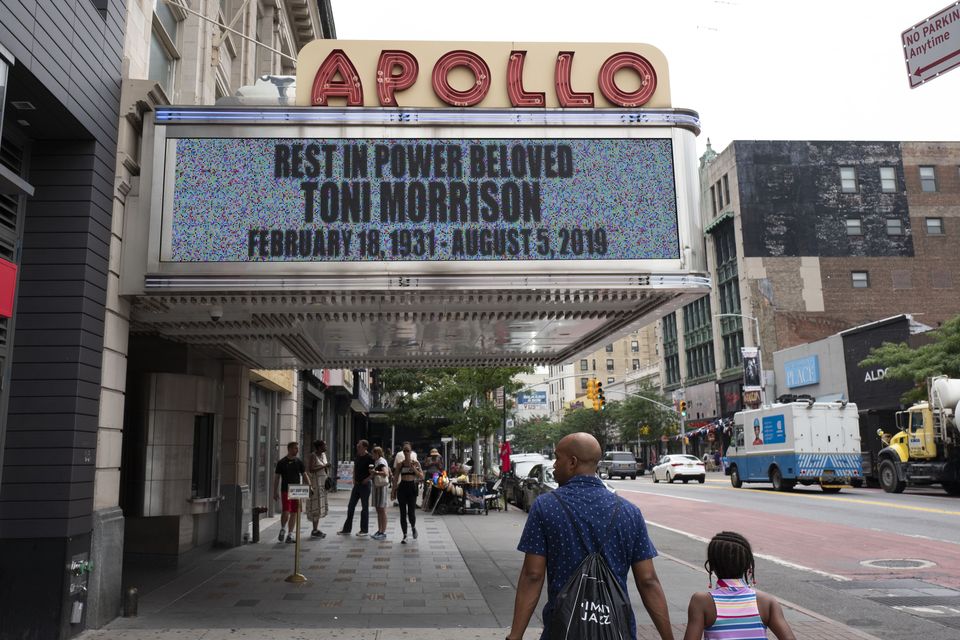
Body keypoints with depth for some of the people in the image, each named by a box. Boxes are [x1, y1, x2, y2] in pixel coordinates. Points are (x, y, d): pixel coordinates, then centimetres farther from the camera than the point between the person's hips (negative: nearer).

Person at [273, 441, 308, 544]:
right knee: (285, 512, -12)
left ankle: (290, 535, 15)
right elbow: (276, 477, 1)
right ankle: (283, 529, 16)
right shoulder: (281, 462, -2)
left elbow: (304, 474, 9)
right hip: (285, 490, -3)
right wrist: (275, 492, -2)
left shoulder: (299, 462, 7)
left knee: (293, 513, 6)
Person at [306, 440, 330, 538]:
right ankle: (314, 531, -4)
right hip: (316, 482, -8)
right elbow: (311, 469, -19)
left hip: (323, 483, 9)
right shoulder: (313, 455, -11)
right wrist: (323, 466, -20)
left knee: (320, 506, 10)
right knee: (316, 505, -8)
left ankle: (316, 529, 16)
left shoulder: (324, 454, 13)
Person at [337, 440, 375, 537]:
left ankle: (364, 530, 12)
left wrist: (367, 479, -17)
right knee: (351, 506, 9)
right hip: (357, 484, 7)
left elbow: (374, 472, -16)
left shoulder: (369, 458, -15)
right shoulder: (357, 456, 7)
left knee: (364, 507, 2)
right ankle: (347, 529, 17)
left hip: (365, 485, -7)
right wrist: (354, 479, 10)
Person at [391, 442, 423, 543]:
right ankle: (405, 536, 13)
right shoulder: (400, 464, 3)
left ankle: (413, 527, 28)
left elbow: (421, 477, -2)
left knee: (411, 512, -6)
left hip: (412, 487, -1)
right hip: (402, 487, 1)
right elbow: (395, 478, 6)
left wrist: (414, 469, -16)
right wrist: (394, 491, 4)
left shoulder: (415, 463, 1)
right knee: (403, 513, 2)